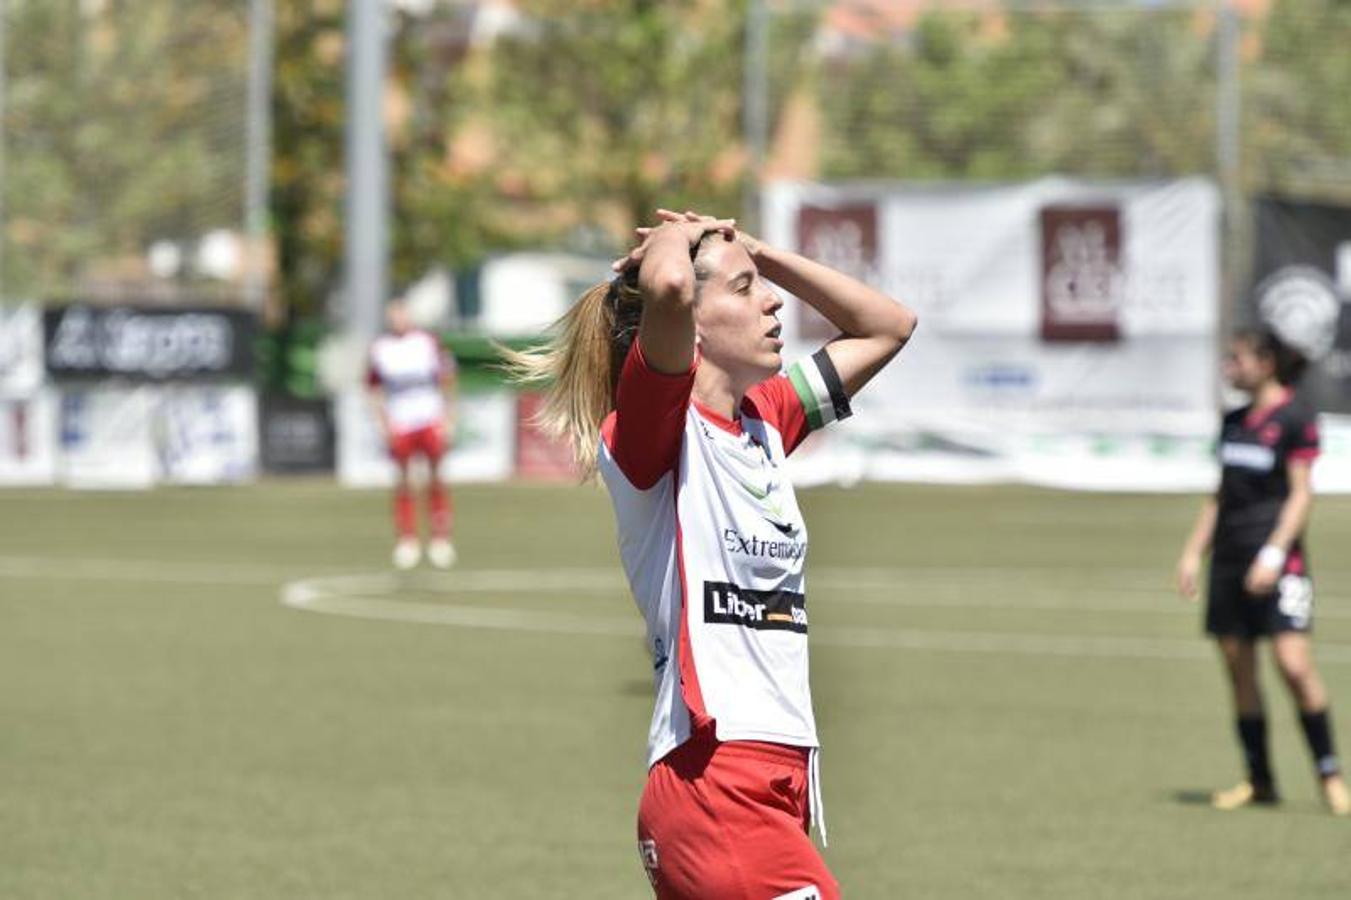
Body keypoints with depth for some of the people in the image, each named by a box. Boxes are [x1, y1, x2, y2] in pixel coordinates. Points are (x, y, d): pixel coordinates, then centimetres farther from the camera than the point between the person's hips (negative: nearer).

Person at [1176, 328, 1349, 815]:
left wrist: (1273, 554, -18)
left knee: (1294, 665, -15)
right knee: (1238, 669, 5)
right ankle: (1259, 781, 12)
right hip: (1229, 556, 7)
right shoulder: (1234, 422, 15)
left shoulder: (1295, 419, -6)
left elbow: (1301, 495, -10)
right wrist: (1193, 552, 14)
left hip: (1277, 558, -7)